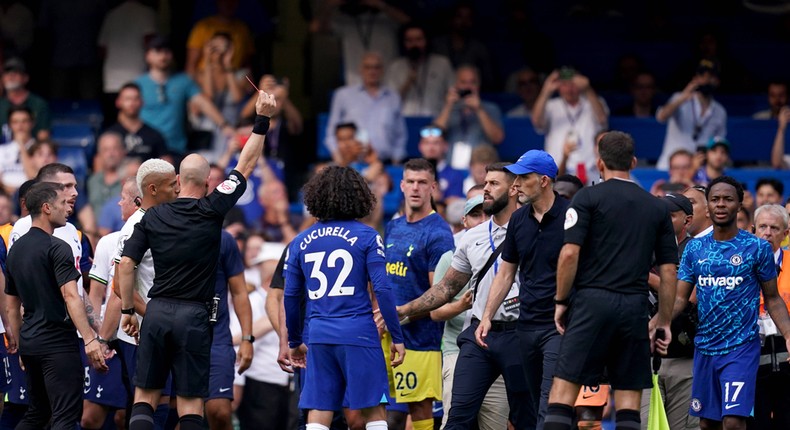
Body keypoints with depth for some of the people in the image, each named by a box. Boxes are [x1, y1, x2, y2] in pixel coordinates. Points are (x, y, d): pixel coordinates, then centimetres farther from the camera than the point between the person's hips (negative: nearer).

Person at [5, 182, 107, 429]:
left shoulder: (16, 249, 13)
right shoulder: (57, 248, -12)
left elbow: (12, 302, 19)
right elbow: (70, 295, -22)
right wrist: (90, 339, -28)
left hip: (29, 341, 8)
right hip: (57, 341, -8)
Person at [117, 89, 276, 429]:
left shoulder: (153, 217, 3)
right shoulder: (212, 210, -4)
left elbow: (126, 263, -1)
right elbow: (246, 165, 2)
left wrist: (127, 310, 8)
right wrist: (262, 120, 7)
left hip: (157, 312, 2)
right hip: (193, 315, -2)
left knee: (145, 397, 7)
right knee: (190, 402, 1)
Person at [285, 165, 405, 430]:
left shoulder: (300, 242, 9)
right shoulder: (366, 237, -2)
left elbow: (291, 297, 12)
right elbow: (382, 290, -8)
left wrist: (294, 342, 24)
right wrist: (397, 337, -2)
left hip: (319, 336, 3)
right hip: (359, 334, -3)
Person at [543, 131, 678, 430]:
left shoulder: (588, 198, 1)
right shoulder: (657, 207, 13)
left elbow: (570, 253, -8)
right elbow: (668, 270, 11)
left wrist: (561, 300, 2)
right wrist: (663, 321, 18)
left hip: (592, 303, -3)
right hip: (635, 308, 3)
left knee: (564, 388, -5)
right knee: (629, 399, 5)